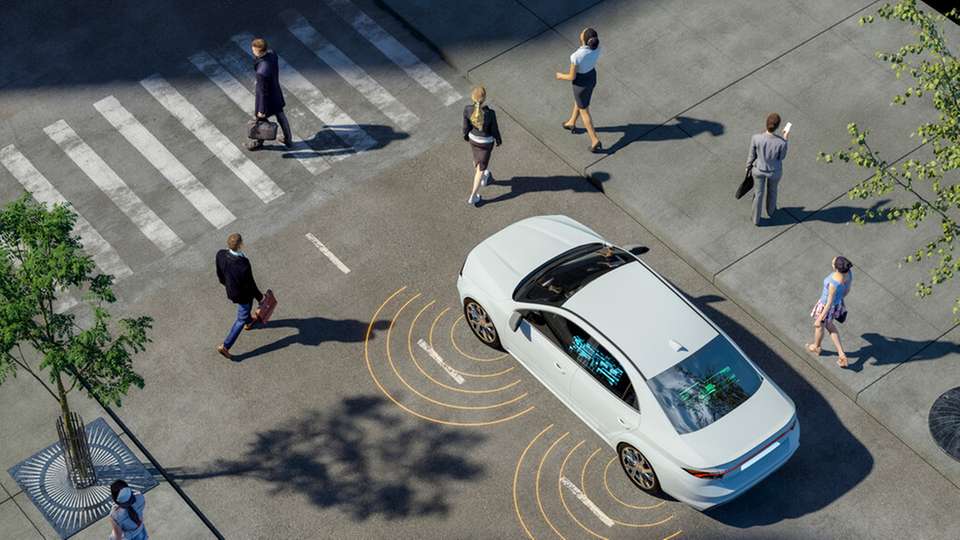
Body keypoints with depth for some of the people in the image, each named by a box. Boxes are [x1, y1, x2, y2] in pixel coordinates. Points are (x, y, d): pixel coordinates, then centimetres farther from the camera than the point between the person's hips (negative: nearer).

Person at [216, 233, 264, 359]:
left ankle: (249, 321, 67)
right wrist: (259, 296, -5)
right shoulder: (244, 266, -42)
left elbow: (219, 273, -5)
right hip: (243, 294, -6)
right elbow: (250, 285, -25)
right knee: (241, 319, 18)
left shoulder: (220, 254, -25)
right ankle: (225, 346, 27)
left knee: (246, 308, 37)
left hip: (230, 290, 6)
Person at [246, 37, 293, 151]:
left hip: (268, 99, -7)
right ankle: (288, 140, 49)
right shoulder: (272, 53, -21)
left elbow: (263, 92, -28)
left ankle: (258, 142, 50)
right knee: (281, 117, 28)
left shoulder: (262, 72, -43)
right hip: (277, 94, 7)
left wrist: (261, 110, -13)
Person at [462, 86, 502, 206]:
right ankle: (473, 197, 24)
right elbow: (494, 129, -19)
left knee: (477, 159, 34)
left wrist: (465, 135, 11)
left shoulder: (467, 109, -28)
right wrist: (498, 140, 2)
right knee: (481, 167, 15)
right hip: (486, 141, -3)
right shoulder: (490, 113, -36)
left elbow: (466, 126, -11)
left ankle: (484, 178, 62)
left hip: (473, 138, 3)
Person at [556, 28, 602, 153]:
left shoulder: (576, 56, -40)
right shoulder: (596, 46, -23)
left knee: (584, 112, 19)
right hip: (592, 77, 6)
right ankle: (571, 123, 61)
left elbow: (572, 77, -25)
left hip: (582, 83, -6)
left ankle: (595, 142, 28)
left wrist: (561, 76, -4)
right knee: (578, 100, 35)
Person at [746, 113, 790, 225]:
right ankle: (770, 211, 62)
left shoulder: (756, 138, -33)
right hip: (774, 171, 0)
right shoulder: (782, 142, -36)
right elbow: (781, 157, -14)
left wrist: (748, 167, 7)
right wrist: (785, 139, -8)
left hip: (759, 169, 0)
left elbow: (752, 156, -14)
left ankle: (756, 219, 50)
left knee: (758, 193, 29)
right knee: (772, 190, 33)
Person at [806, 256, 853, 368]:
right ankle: (842, 355, 36)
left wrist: (819, 319, -17)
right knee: (829, 325, 35)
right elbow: (847, 289, -2)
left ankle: (816, 347, 61)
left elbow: (829, 304, -31)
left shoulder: (834, 284, -44)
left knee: (819, 326, 29)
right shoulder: (849, 271, -22)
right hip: (838, 303, 7)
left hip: (827, 306, -7)